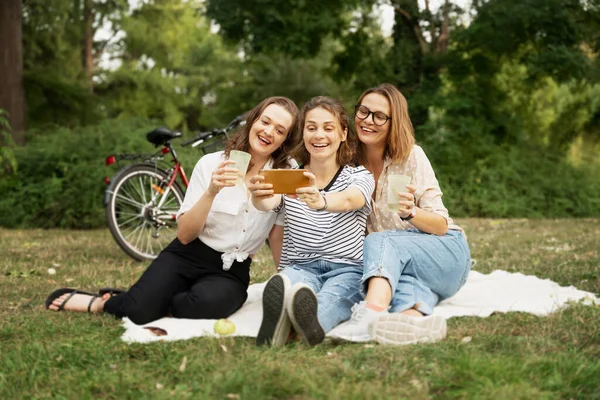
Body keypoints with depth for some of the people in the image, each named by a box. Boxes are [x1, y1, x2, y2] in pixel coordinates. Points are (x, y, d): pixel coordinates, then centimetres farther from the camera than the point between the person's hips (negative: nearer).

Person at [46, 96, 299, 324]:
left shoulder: (287, 173, -4)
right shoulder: (211, 164, -7)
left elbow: (279, 235, 5)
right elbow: (185, 234, -11)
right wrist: (211, 192, -25)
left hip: (231, 272, 1)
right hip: (187, 258, -1)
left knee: (206, 303, -35)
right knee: (138, 311, -29)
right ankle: (97, 302, 5)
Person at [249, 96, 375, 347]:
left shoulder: (359, 177, 6)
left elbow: (348, 201, -21)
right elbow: (268, 203, -14)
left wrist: (320, 201, -46)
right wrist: (258, 197, -41)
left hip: (346, 270, 0)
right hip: (299, 267, 1)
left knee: (331, 296, -38)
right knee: (284, 284, -38)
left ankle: (311, 320, -69)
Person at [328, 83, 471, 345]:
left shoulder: (411, 156, -9)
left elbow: (441, 225, -11)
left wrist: (411, 212, -32)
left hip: (447, 255, -3)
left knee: (379, 241, -33)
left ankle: (370, 315, -61)